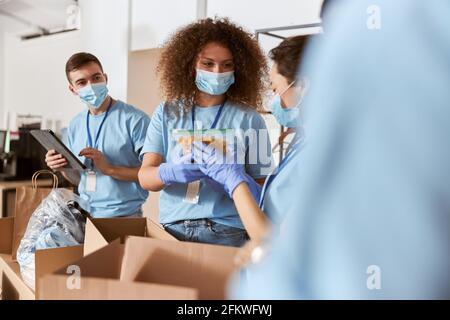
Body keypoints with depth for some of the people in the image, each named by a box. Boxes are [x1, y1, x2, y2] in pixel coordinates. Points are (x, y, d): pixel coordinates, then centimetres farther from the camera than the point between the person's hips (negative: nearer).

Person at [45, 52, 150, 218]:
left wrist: (109, 168, -19)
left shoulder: (135, 119, -10)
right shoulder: (75, 125, 10)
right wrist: (63, 167, -2)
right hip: (84, 214, 5)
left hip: (125, 216, -5)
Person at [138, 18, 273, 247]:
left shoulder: (249, 119, -1)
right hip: (172, 229, 2)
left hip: (227, 232, -1)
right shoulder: (167, 114, 4)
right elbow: (145, 177, -2)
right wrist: (169, 173, -24)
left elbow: (263, 186, 1)